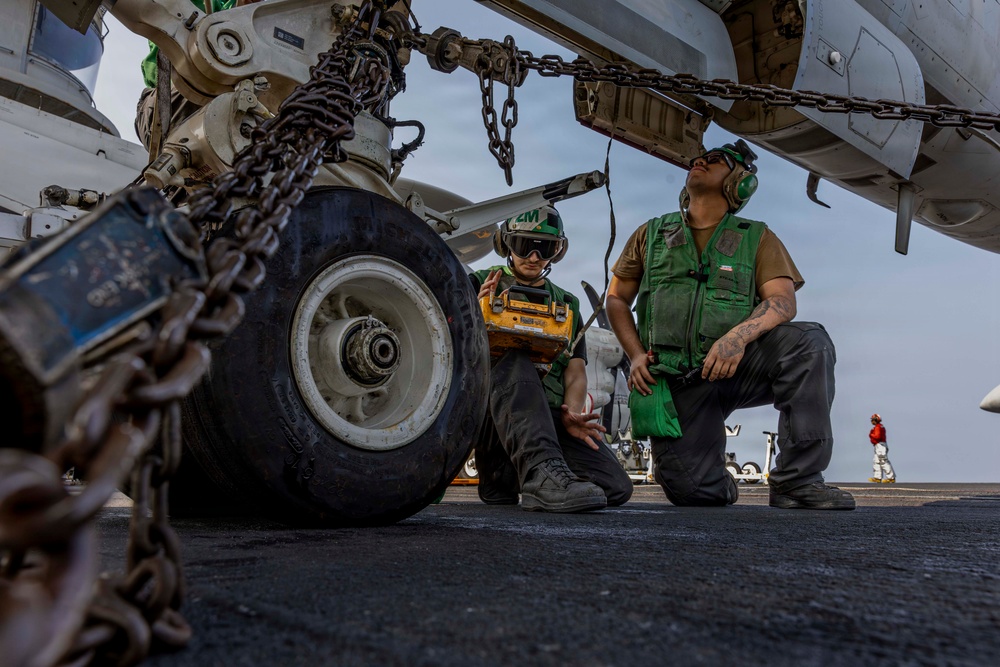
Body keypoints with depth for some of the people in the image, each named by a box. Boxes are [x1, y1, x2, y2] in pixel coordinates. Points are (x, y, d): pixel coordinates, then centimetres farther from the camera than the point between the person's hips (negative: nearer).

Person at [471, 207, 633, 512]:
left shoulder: (566, 304, 24)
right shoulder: (480, 285, 14)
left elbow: (576, 372, 14)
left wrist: (571, 413, -7)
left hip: (549, 417, 4)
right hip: (489, 413, -4)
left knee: (616, 486, -17)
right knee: (516, 361, -36)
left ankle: (505, 478, 0)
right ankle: (542, 472, -48)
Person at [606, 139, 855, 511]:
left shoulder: (757, 239, 8)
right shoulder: (651, 235, 13)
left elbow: (783, 302, -7)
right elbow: (616, 299, 15)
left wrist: (739, 335, -28)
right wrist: (637, 355, -1)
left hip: (738, 368, 0)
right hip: (677, 380, 0)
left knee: (809, 342, -29)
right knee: (690, 491, -14)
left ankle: (797, 480, -23)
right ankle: (719, 482, 26)